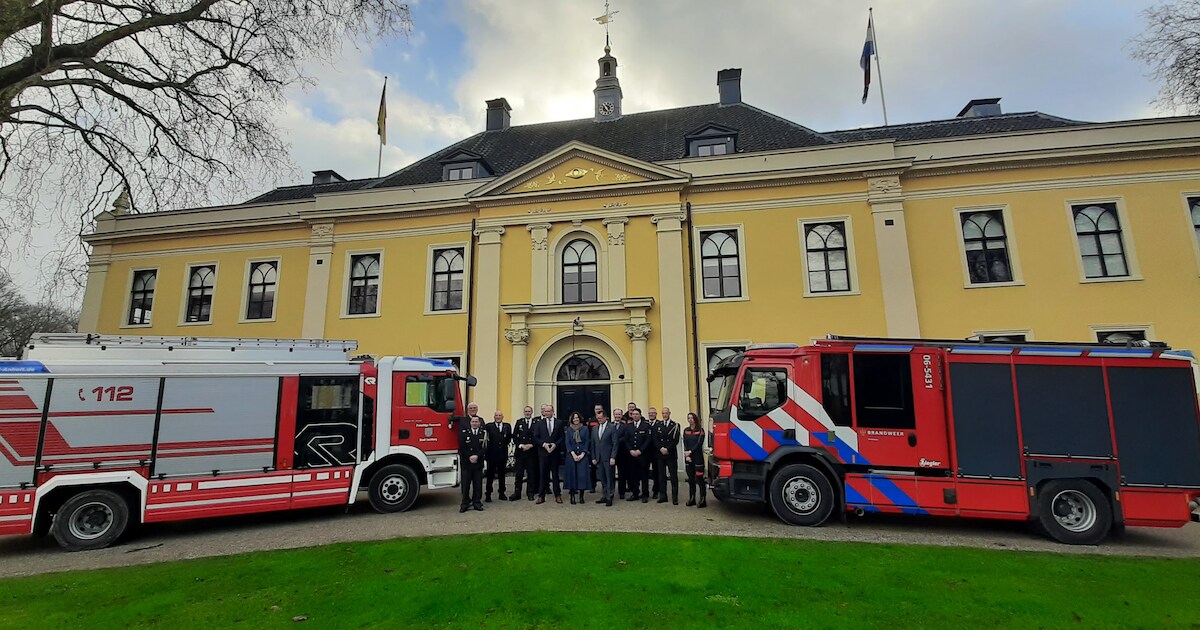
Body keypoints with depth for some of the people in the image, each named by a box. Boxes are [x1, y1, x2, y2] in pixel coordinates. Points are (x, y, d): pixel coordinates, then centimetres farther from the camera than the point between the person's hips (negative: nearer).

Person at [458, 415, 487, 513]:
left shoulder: (484, 434, 3)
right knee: (465, 484, 2)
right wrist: (469, 457, -11)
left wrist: (477, 456, -14)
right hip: (466, 463, 0)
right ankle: (465, 503, 11)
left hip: (478, 463, 1)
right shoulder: (464, 433, 3)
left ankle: (477, 503, 14)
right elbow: (461, 448, -2)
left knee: (478, 484, 5)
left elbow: (485, 448, -3)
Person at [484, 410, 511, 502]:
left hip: (503, 454, 3)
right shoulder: (489, 426, -4)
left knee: (502, 474, 13)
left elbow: (509, 438, 7)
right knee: (490, 475, 4)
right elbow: (486, 437, -12)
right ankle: (488, 494, 12)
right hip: (492, 454, -3)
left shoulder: (507, 426, 7)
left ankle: (502, 493, 24)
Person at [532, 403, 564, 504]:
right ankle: (541, 496, 9)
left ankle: (557, 495, 14)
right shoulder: (539, 423, 5)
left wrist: (555, 444, -12)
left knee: (555, 474, 6)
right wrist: (544, 444, -12)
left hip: (555, 452, 0)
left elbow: (562, 437, 3)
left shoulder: (559, 422, 5)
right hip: (543, 452, 0)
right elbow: (535, 437, 2)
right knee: (542, 474, 2)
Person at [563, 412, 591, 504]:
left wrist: (582, 454, -8)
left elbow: (587, 442, 2)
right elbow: (567, 443, 2)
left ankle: (581, 496, 3)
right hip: (571, 455, 1)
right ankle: (572, 496, 5)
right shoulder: (568, 430, 7)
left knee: (582, 474, -4)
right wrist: (573, 454, -9)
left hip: (583, 455, -1)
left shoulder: (585, 429, 5)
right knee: (572, 474, -1)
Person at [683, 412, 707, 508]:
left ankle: (703, 500, -2)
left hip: (698, 457, -4)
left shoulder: (700, 430, -2)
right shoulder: (686, 431, 12)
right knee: (691, 479, 9)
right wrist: (687, 455, -6)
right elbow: (685, 444, 6)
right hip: (688, 458, 5)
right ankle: (692, 499, 17)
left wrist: (690, 452, -14)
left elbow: (699, 443, -9)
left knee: (699, 478, -7)